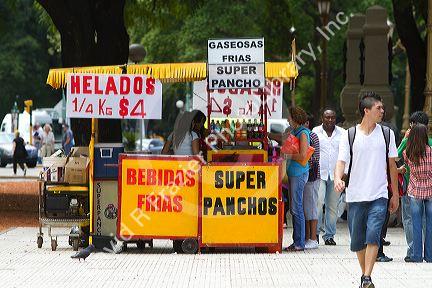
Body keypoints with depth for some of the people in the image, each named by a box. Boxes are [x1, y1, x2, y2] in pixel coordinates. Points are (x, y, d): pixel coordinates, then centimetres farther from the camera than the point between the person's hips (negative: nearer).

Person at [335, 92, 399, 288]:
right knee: (357, 240, 7)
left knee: (373, 235, -17)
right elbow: (341, 161, -4)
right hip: (355, 196, 0)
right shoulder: (349, 135, 1)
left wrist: (395, 194, 15)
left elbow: (392, 165, 13)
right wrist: (338, 179, -26)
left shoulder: (387, 134, 6)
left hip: (379, 195, 0)